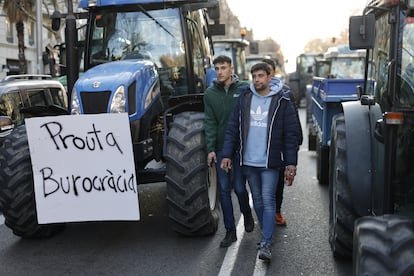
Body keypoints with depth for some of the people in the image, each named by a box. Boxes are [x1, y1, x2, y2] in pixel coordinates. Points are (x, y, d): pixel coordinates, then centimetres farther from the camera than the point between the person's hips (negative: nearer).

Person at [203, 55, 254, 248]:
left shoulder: (244, 89, -4)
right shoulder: (210, 93, 4)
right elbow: (210, 122, 2)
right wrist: (210, 148, -5)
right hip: (220, 149, 3)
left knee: (239, 188, 0)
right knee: (224, 190, 4)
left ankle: (247, 215, 32)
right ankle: (230, 231, 14)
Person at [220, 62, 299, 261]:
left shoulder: (282, 101, -4)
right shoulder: (244, 97, 5)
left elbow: (291, 134, -4)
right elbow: (232, 127, 6)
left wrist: (291, 163, -8)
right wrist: (227, 154, 1)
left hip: (270, 162, -4)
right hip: (248, 162, 4)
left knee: (268, 200, -5)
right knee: (258, 200, 14)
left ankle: (266, 243, -1)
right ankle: (267, 233, 31)